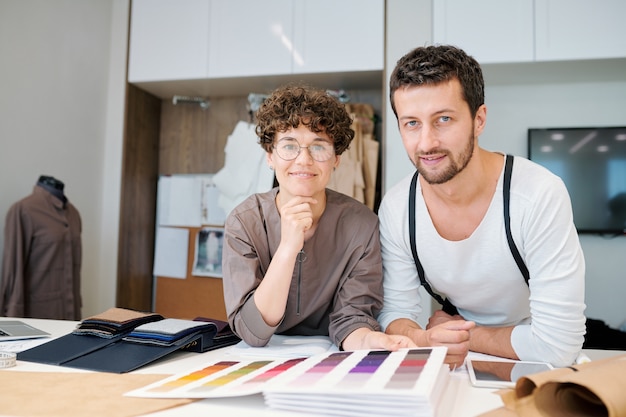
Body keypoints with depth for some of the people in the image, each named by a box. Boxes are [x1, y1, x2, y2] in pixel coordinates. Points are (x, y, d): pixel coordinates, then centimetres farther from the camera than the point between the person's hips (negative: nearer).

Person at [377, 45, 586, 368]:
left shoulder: (540, 195, -22)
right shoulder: (395, 208, -10)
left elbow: (556, 344, -22)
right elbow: (395, 311, -5)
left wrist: (461, 334, -12)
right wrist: (424, 340, -25)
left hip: (537, 376, -3)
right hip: (458, 374, 3)